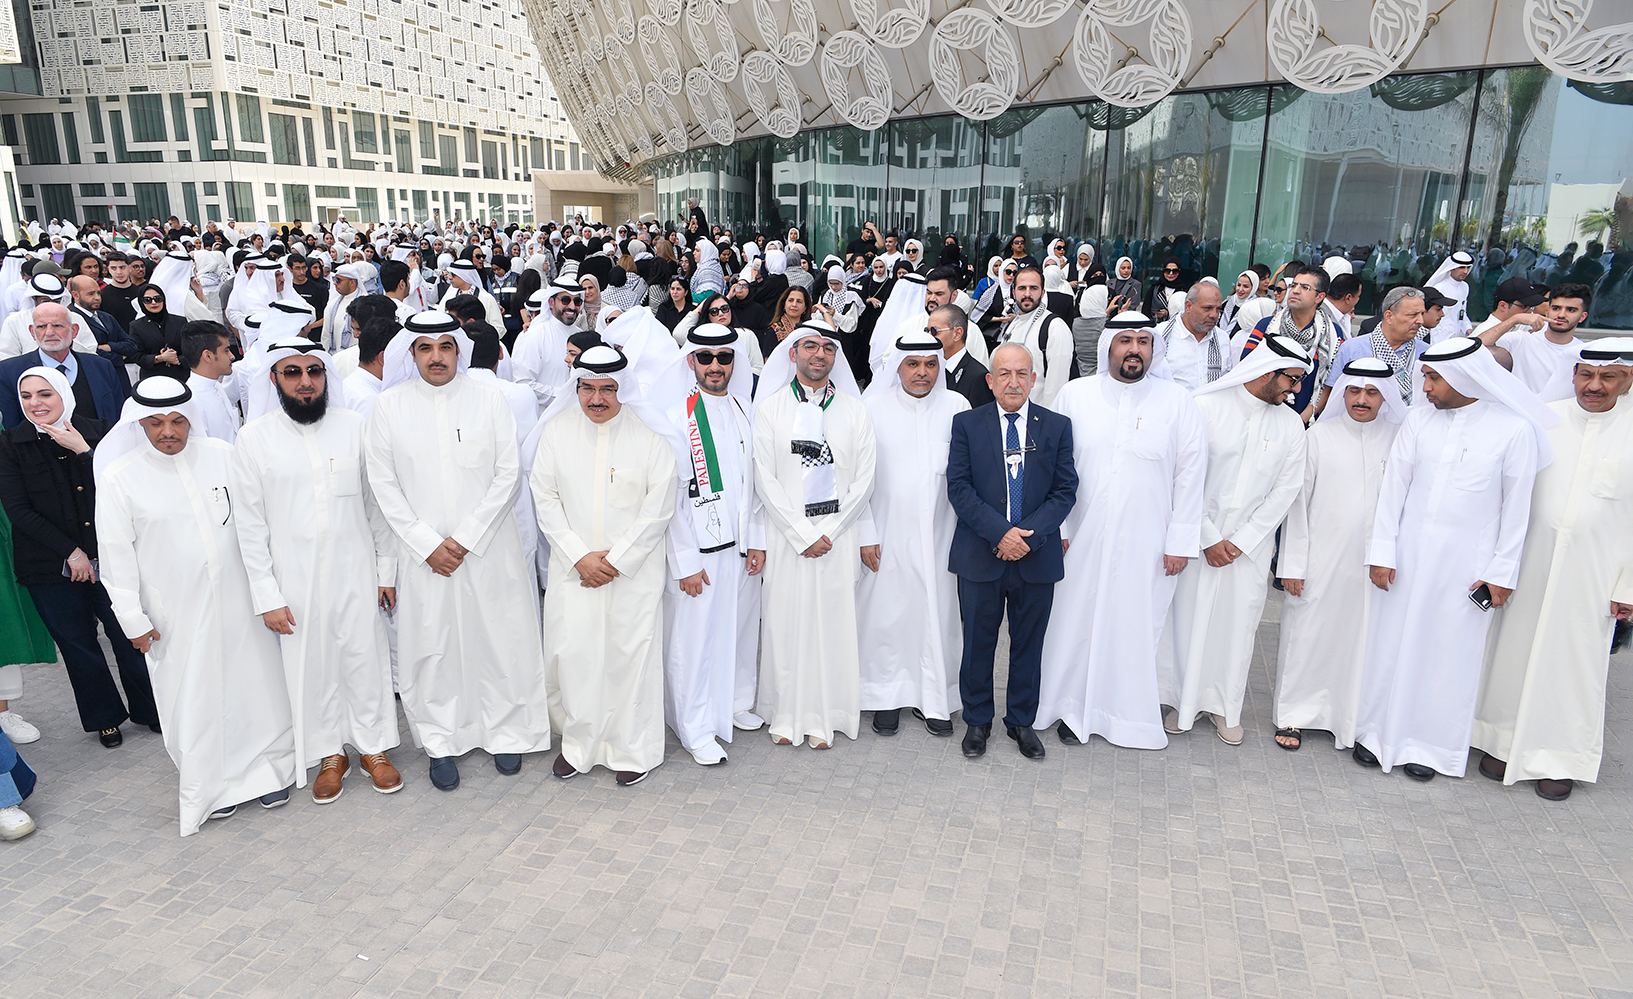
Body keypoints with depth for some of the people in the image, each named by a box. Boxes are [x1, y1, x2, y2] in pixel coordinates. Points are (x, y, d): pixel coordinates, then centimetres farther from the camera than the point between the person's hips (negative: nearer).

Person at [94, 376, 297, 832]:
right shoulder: (120, 477, -6)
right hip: (176, 611, -1)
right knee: (193, 696, 8)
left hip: (238, 598, 2)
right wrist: (133, 619, -3)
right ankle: (213, 783, 27)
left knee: (255, 682, 10)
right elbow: (116, 553, -2)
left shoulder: (222, 455, -2)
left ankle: (268, 769, 28)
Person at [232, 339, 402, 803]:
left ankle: (373, 746, 27)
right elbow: (250, 523, -2)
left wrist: (387, 568, 3)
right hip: (295, 578, 0)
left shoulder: (354, 426, 0)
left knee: (365, 659, 8)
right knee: (309, 665, 10)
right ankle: (329, 753, 29)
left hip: (355, 570, 1)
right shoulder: (254, 438, -3)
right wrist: (266, 596, -5)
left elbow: (376, 503, 5)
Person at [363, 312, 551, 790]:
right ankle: (442, 742, 24)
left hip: (488, 547, 0)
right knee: (431, 644, 7)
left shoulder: (488, 399, 0)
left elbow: (508, 472, -3)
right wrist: (428, 543, -8)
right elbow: (383, 484, 0)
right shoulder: (389, 405, 1)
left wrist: (467, 537, -10)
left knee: (500, 639, 5)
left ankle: (505, 731, 24)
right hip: (423, 550, 1)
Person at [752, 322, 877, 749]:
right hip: (786, 534, -1)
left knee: (833, 621, 3)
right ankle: (786, 714, 16)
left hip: (838, 535, 1)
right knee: (785, 619, 2)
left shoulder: (854, 409, 7)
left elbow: (864, 480, 3)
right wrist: (803, 534, -9)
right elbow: (764, 479, -3)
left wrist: (829, 532, -7)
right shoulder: (770, 407, 2)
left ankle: (825, 718, 14)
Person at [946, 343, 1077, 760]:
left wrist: (1030, 535, -14)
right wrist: (1000, 532, -16)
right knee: (978, 642, 10)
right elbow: (958, 487, -5)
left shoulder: (1057, 426, 4)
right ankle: (977, 720, 27)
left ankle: (1021, 721, 29)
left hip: (1037, 556, 1)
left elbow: (1065, 491, 0)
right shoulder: (967, 424, 1)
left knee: (1029, 644, 12)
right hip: (980, 554, -1)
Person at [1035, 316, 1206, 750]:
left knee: (1139, 628, 8)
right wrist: (1055, 528, -2)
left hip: (1148, 545, 0)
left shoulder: (1177, 401, 0)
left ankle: (1134, 713, 27)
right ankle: (1073, 708, 26)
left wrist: (1180, 541, -2)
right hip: (1082, 540, 1)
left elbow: (1191, 474, 1)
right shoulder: (1074, 394, 2)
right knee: (1078, 624, 8)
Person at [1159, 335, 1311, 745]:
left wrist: (1240, 541, -5)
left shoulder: (1290, 424, 3)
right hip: (1196, 537, -2)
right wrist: (1208, 538, -10)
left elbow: (1285, 491, 2)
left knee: (1238, 623, 7)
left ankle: (1225, 704, 24)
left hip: (1250, 544, 3)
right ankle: (1185, 699, 22)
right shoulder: (1205, 406, -8)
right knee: (1188, 616, 4)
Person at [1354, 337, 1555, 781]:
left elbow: (1516, 506, -3)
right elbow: (1394, 484, 2)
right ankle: (1378, 732, 24)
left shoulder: (1515, 429, -8)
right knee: (1390, 642, 8)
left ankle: (1431, 744, 23)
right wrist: (1382, 551, -1)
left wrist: (1503, 572, -2)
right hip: (1408, 549, 2)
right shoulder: (1420, 417, -1)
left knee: (1449, 651, 6)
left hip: (1466, 560, -2)